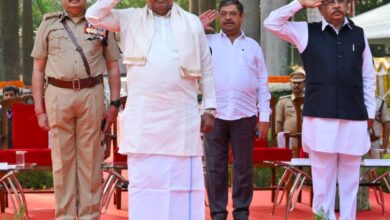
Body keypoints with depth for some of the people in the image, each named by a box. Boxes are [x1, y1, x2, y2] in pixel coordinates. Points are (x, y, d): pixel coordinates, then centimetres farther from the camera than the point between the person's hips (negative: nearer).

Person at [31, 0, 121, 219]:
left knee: (90, 158, 1)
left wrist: (114, 104, 3)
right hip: (58, 95, 0)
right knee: (62, 159, 2)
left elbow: (113, 67, 11)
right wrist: (39, 109, 4)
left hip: (92, 95, 0)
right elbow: (38, 69, 10)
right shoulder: (49, 24, 10)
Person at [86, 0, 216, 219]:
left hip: (182, 119, 0)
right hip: (142, 119, 0)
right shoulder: (130, 19, 11)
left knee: (184, 181, 1)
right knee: (143, 181, 3)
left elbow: (206, 70, 11)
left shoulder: (192, 23, 10)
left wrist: (210, 109, 6)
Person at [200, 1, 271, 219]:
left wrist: (264, 117, 4)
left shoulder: (253, 46, 12)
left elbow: (262, 84, 10)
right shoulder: (208, 42, 9)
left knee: (243, 167, 5)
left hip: (244, 115, 1)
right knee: (215, 167, 3)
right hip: (214, 114, -1)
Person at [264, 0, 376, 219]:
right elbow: (272, 23, 2)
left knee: (350, 180, 5)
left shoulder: (359, 35, 11)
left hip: (354, 119, 2)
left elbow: (368, 77, 13)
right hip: (320, 119, -1)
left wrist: (370, 112, 10)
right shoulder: (307, 32, 7)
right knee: (323, 179, 1)